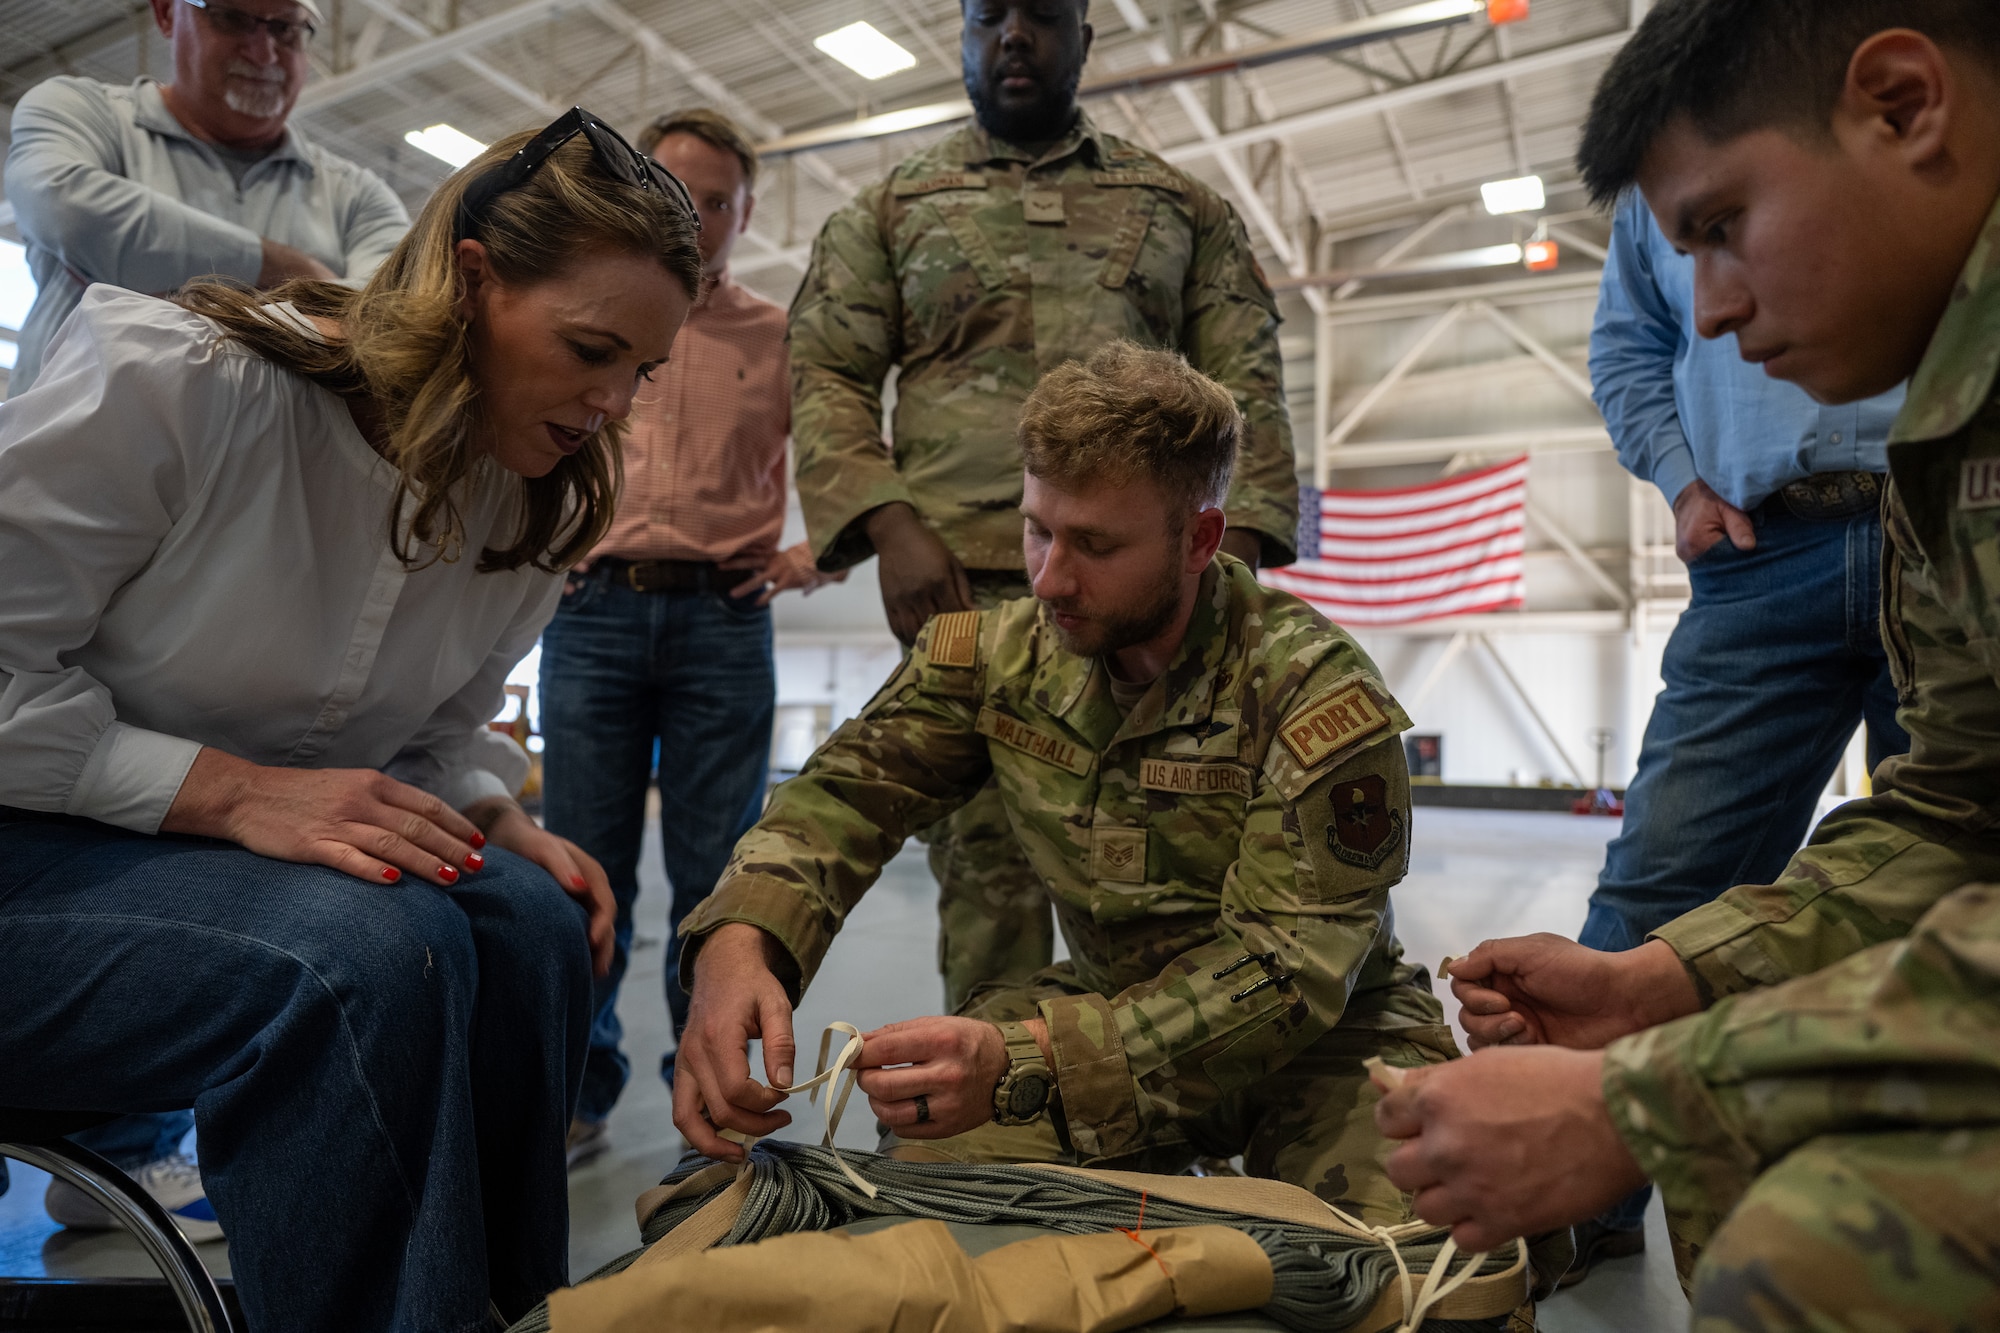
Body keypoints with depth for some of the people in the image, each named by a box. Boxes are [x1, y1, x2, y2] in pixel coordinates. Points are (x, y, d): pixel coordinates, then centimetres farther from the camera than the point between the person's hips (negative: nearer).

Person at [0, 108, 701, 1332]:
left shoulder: (531, 510, 0)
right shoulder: (181, 380, -20)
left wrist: (504, 827, -12)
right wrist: (239, 793, -28)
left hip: (263, 847, 6)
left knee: (533, 923, -21)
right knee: (369, 951, -32)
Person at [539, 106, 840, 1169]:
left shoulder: (783, 339, 12)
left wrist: (818, 550, 1)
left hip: (724, 618, -1)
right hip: (593, 612, 2)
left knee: (716, 874, 1)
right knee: (584, 868, 3)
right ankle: (577, 1096, 17)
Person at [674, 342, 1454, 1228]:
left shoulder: (1317, 692, -23)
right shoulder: (996, 655, -8)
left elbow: (1290, 968, -28)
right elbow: (843, 793, -11)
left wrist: (1026, 1062, -42)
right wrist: (737, 942, -34)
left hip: (1329, 1032, -2)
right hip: (1110, 1008, 3)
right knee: (923, 1166, -19)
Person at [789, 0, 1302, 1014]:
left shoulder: (1184, 205, 20)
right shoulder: (888, 208, 18)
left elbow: (1247, 384, 12)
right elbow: (824, 373, 8)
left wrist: (1240, 541, -4)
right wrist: (890, 527, -8)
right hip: (963, 578, 0)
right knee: (982, 856, -2)